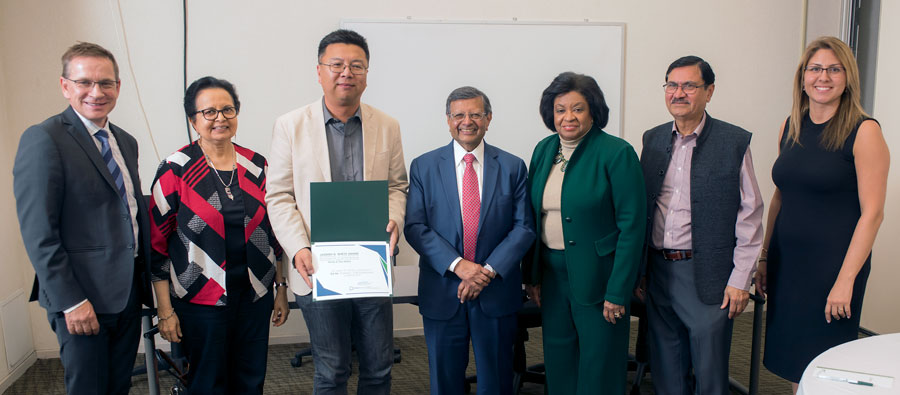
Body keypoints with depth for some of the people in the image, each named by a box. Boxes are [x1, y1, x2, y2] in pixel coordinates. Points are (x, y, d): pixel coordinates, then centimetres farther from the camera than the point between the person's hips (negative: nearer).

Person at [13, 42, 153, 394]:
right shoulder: (43, 139, -12)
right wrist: (71, 302, -18)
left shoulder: (126, 142, 11)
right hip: (82, 300, -7)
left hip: (128, 294, 7)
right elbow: (38, 233, -16)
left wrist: (147, 279, 12)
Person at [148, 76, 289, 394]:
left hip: (255, 295, 4)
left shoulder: (256, 165, 4)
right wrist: (165, 310, -6)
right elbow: (157, 242, -5)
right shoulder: (176, 170, -7)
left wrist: (281, 287, 11)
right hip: (201, 299, -3)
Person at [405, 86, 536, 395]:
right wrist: (457, 264, -18)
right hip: (442, 293, 0)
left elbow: (524, 227, -2)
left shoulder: (513, 167, 2)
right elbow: (415, 227, -5)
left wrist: (489, 270, -15)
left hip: (496, 293, 0)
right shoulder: (423, 167, 1)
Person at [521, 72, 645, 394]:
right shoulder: (544, 150, 6)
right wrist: (531, 275, 7)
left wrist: (618, 291, -15)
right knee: (558, 362, 16)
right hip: (551, 272, 5)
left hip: (597, 276, -5)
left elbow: (632, 226, -13)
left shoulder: (616, 153, -12)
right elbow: (533, 216, 10)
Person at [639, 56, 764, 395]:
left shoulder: (734, 142, -4)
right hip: (657, 270, 4)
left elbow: (750, 214, -4)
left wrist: (740, 279, -7)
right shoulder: (652, 139, 8)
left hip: (708, 275, -4)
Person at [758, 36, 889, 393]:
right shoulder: (791, 127, 7)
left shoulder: (863, 132, -10)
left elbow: (872, 213, -12)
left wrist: (845, 280, -15)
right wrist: (764, 256, 12)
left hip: (833, 265, -5)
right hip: (786, 263, 5)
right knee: (790, 362, 12)